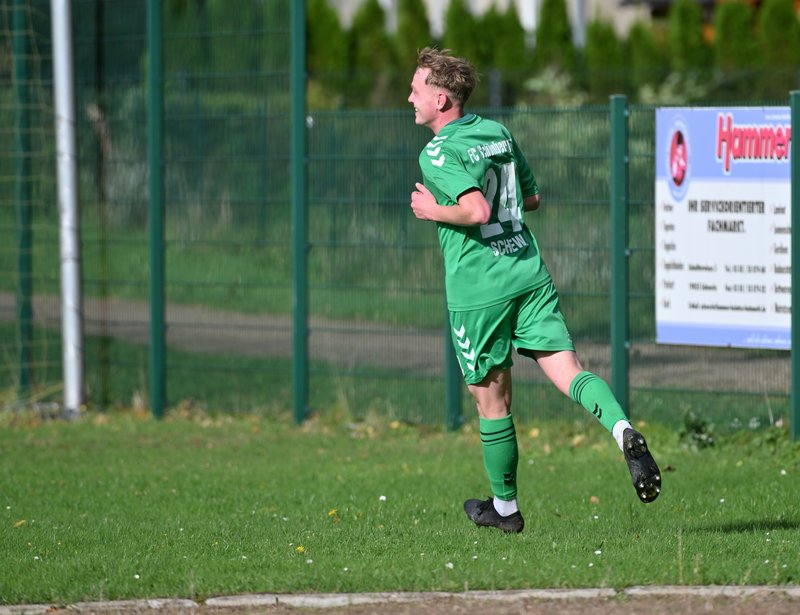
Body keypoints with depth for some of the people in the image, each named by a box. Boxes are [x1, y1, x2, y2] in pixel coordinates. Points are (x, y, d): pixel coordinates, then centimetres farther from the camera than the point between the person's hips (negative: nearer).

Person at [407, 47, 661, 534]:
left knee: (492, 399, 8)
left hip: (479, 289, -6)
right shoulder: (497, 132, 11)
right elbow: (532, 198, 21)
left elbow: (477, 210, -25)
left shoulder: (438, 153, -12)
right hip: (530, 273, 6)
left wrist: (435, 211, -10)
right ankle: (623, 430, -32)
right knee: (567, 369, -3)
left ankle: (505, 506, 20)